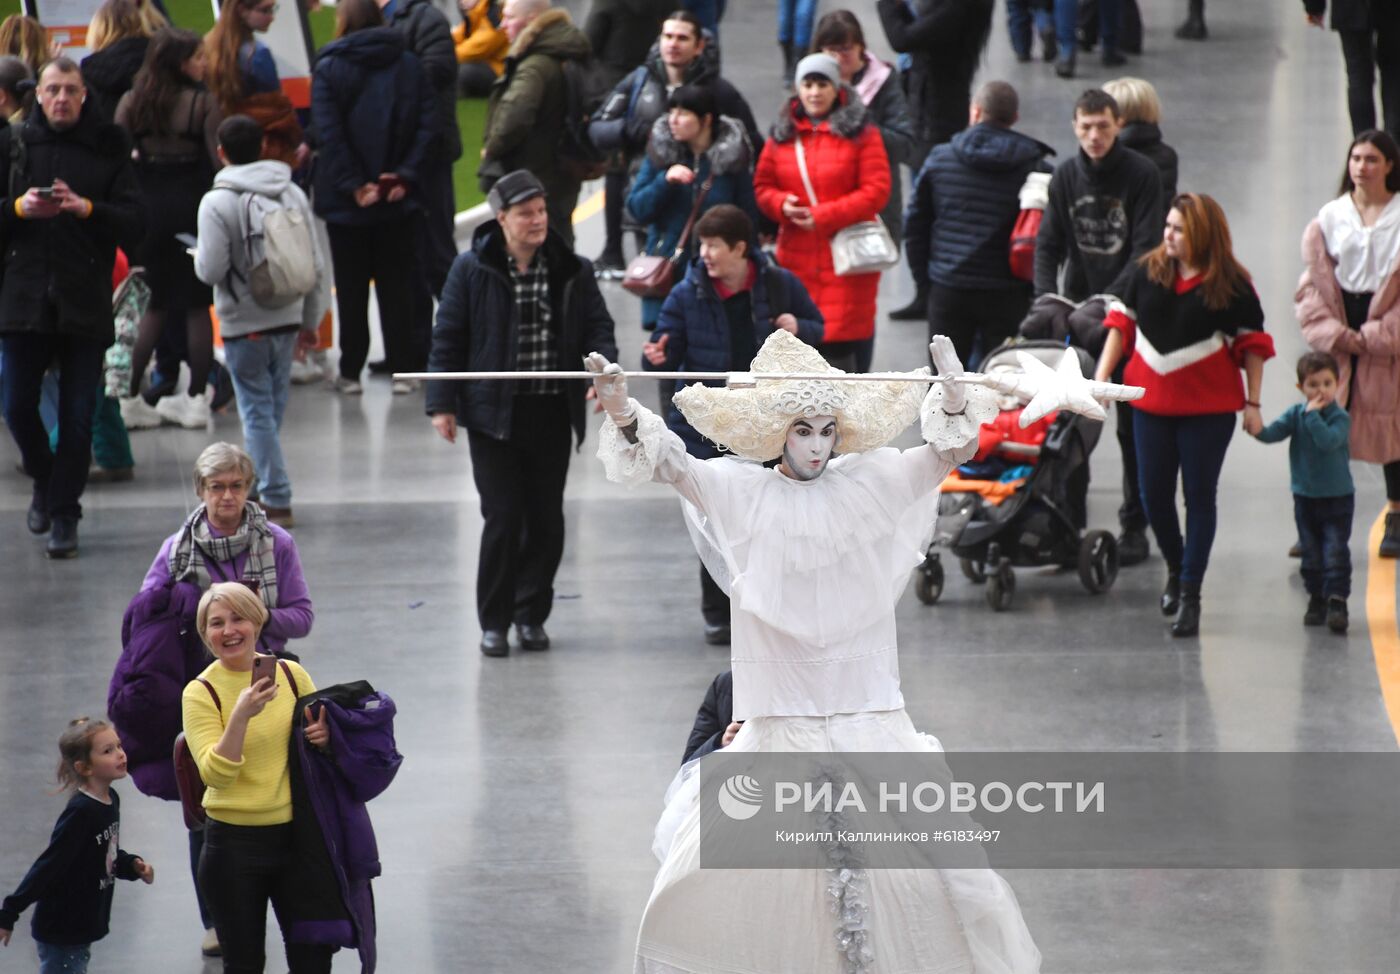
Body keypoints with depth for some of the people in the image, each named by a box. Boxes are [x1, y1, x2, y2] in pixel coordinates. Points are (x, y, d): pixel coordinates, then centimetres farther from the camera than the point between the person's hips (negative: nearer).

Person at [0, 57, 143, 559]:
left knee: (78, 417, 0)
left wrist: (87, 208, -17)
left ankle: (64, 515, 9)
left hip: (86, 301, -1)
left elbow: (133, 223, -2)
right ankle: (46, 482, 29)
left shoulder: (108, 148, 2)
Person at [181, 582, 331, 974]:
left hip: (295, 838, 3)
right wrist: (242, 714, -31)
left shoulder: (290, 674, 1)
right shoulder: (201, 692, -8)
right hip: (234, 844, -3)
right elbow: (216, 775, -19)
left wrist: (325, 735, -5)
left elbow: (323, 730, 18)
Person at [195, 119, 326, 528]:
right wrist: (311, 317, 17)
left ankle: (276, 499, -3)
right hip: (287, 318, 5)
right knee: (273, 406, 15)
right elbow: (315, 262, 6)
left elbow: (212, 270, -18)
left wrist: (198, 257, 6)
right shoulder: (293, 194, 3)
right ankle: (264, 487, 21)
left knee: (258, 412, 0)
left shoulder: (217, 203, -13)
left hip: (243, 323, -5)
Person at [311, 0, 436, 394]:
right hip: (398, 198, 2)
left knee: (351, 286, 7)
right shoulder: (408, 66, 3)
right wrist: (405, 175, -7)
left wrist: (352, 184, -13)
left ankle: (350, 371, 9)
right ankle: (402, 369, 7)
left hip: (346, 199, -2)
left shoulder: (328, 70, -6)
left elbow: (328, 134, -14)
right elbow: (427, 123, -4)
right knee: (397, 281, 9)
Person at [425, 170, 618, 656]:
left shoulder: (572, 272, 4)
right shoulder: (472, 270, -3)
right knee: (503, 517, -5)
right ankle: (494, 621, 7)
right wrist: (442, 403, -4)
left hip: (552, 414, 3)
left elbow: (598, 328, 5)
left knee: (547, 519, 6)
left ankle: (531, 615, 21)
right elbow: (448, 338, 0)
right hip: (493, 413, -3)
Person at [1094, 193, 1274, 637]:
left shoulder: (1231, 284, -9)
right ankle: (1176, 569, 33)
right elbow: (1121, 324, 7)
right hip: (1152, 402, 3)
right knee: (1154, 495, 7)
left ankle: (1190, 595, 7)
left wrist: (1252, 404, -2)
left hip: (1210, 407, -3)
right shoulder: (1146, 272, -1)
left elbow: (1252, 345, -1)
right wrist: (1101, 377, 1)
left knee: (1199, 496, 2)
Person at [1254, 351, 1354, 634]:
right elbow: (1274, 433, -12)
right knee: (1311, 554, 11)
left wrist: (1313, 415, -26)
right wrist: (1259, 430, -33)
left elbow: (1328, 441, -29)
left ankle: (1337, 602, -8)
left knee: (1335, 552, -9)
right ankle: (1316, 599, 21)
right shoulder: (1296, 414, 0)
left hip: (1337, 497, -4)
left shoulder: (1340, 418, -12)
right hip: (1305, 497, 4)